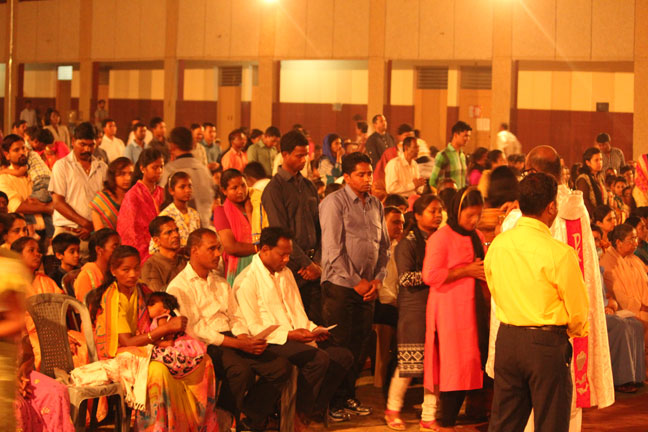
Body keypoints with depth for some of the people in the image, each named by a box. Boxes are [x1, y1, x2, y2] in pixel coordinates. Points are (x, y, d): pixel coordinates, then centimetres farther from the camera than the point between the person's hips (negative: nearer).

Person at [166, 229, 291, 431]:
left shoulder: (220, 282, 24)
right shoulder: (178, 287, -2)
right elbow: (194, 330, -11)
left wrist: (246, 338, -6)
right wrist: (239, 344, -17)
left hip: (231, 338, 7)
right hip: (206, 346, -7)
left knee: (280, 367, -16)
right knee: (241, 369, -35)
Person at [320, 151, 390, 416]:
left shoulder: (376, 205, 13)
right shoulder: (334, 203, -7)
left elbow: (384, 245, 17)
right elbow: (333, 250, -12)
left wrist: (377, 279, 2)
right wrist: (356, 282, -11)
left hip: (366, 287, 6)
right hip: (340, 285, -6)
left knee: (359, 343, 9)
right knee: (338, 344, -3)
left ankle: (349, 395, 20)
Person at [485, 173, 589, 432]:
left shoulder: (497, 245, 0)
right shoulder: (559, 253, -16)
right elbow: (578, 310, -8)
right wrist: (577, 333, 13)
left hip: (507, 340, 5)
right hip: (547, 344, -5)